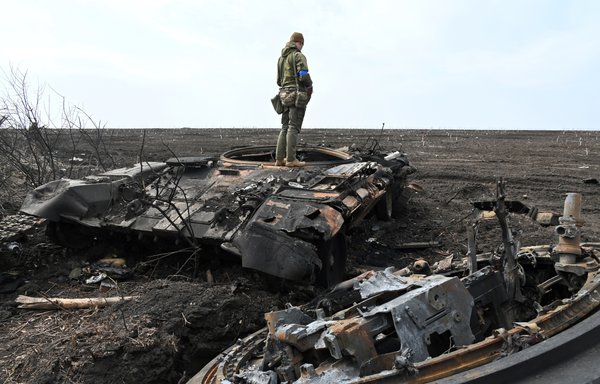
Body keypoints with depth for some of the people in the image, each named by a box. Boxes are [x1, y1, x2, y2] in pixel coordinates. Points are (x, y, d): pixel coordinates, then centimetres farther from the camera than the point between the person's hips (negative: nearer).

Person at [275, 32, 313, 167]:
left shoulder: (281, 58, 17)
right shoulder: (298, 56, -8)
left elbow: (279, 80, 17)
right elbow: (304, 76, -18)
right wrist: (310, 86, 0)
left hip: (285, 95, 7)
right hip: (298, 96, -7)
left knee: (285, 127, 9)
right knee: (293, 127, -7)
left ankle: (279, 158, 6)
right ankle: (291, 159, -8)